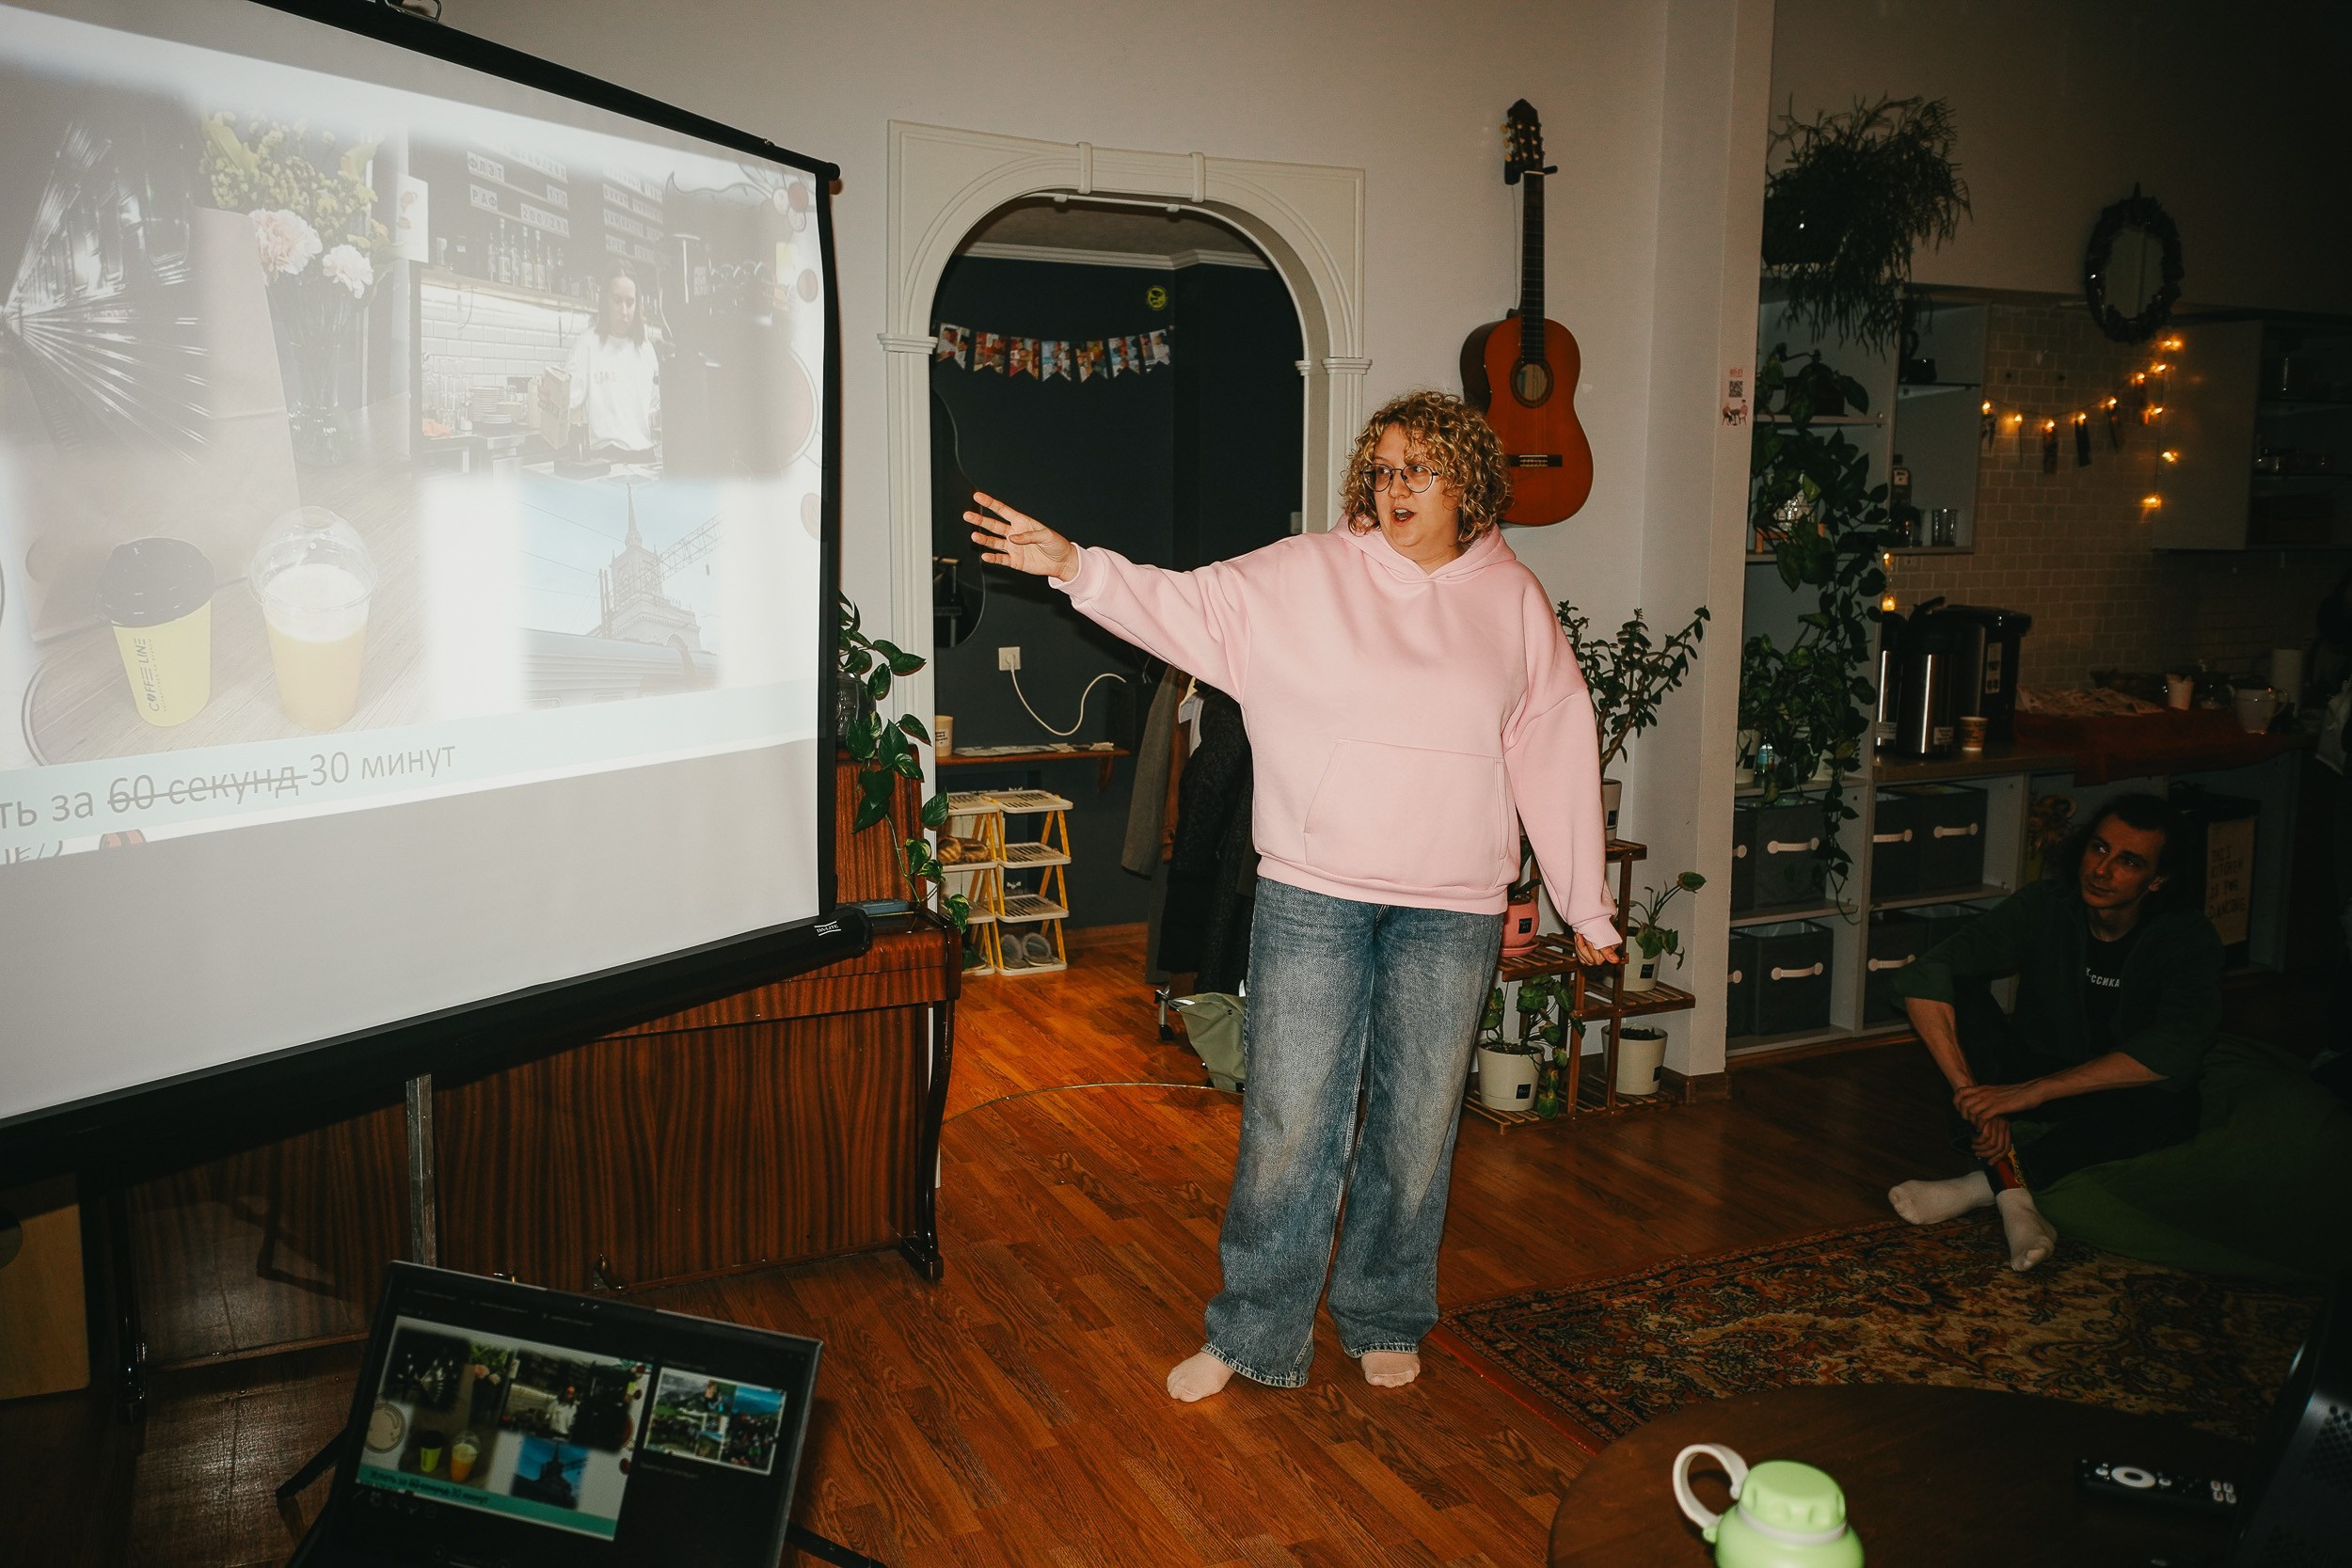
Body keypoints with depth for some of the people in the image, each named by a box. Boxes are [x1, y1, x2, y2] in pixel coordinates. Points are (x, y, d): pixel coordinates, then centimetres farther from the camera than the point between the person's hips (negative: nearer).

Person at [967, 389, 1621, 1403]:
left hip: (1453, 911, 2)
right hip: (1313, 896, -1)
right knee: (1289, 1117, 2)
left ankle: (1385, 1321, 32)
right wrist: (1076, 567, -22)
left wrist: (1586, 904, 12)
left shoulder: (1514, 601, 6)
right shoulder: (1305, 575, 1)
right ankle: (1253, 1334, 18)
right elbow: (1190, 607, -7)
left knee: (1418, 1125, 12)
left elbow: (1555, 753, 9)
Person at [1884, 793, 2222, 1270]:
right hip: (2028, 1075, 1)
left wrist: (2030, 1092, -41)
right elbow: (1923, 978, -25)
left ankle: (1979, 1186, -32)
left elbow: (2175, 1051, -34)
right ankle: (2013, 1196, -39)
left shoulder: (2189, 938, -17)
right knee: (1959, 988, -25)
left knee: (2172, 1109, -36)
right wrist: (1970, 1092, -37)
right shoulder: (2044, 906, -15)